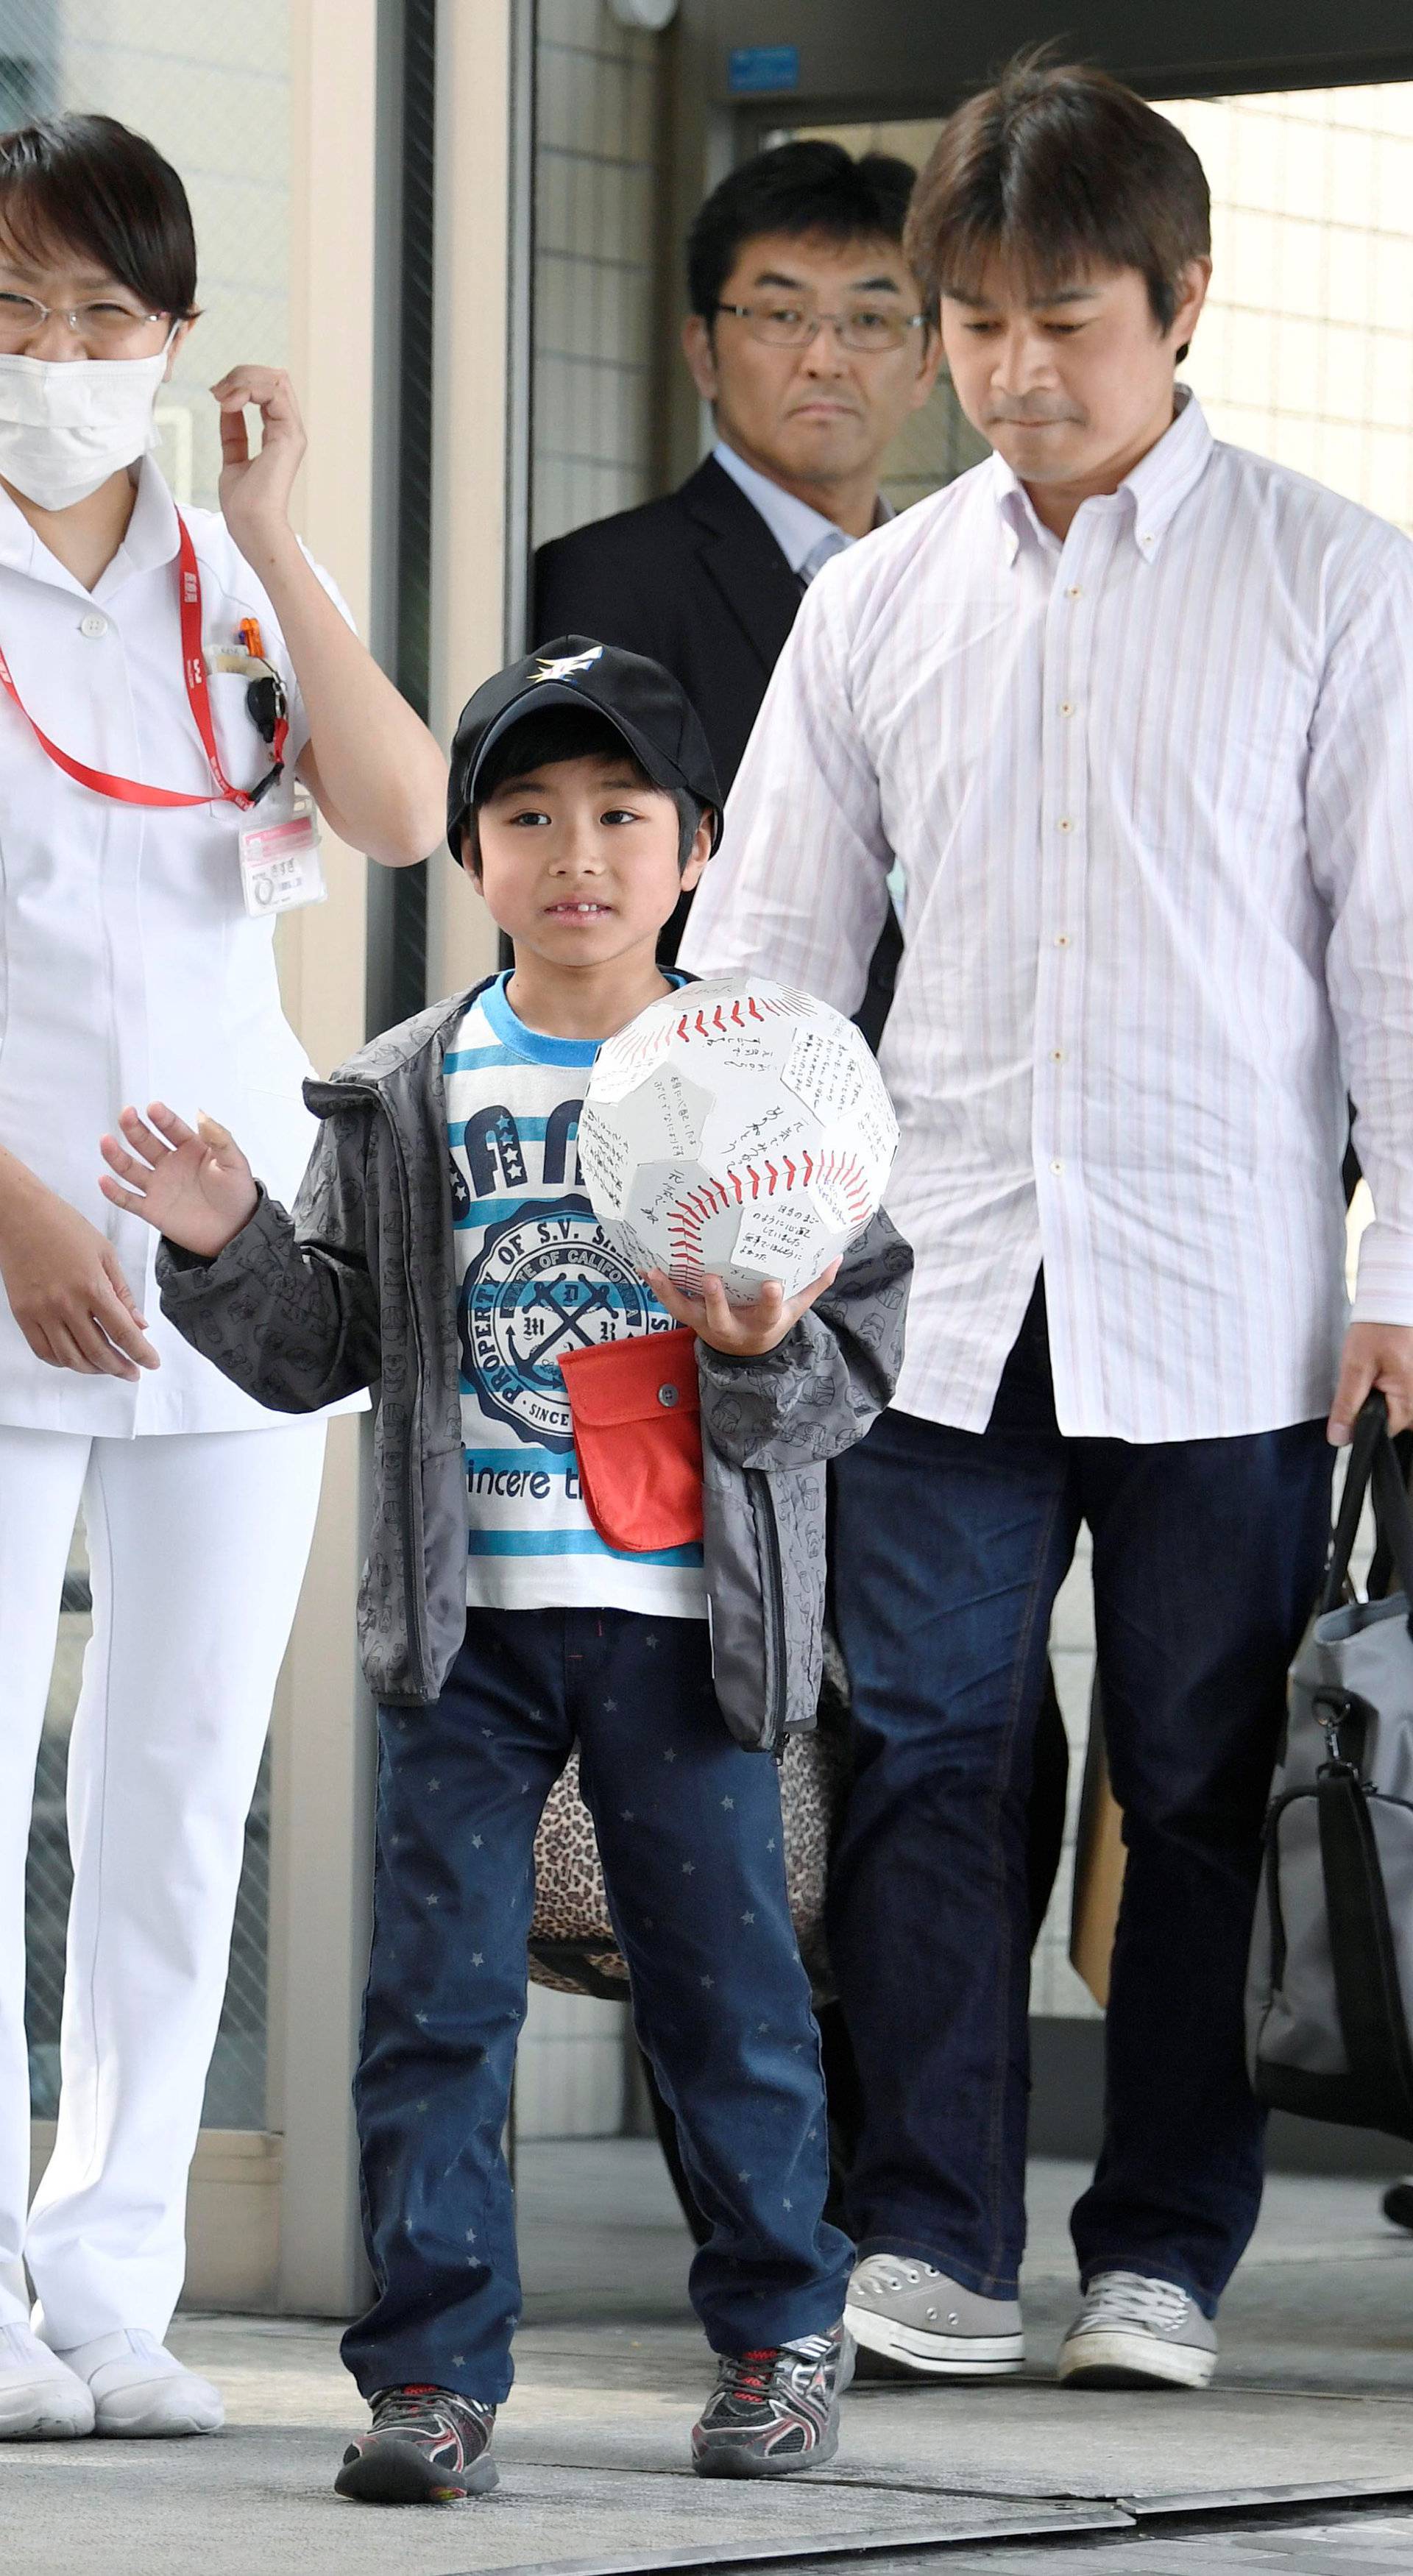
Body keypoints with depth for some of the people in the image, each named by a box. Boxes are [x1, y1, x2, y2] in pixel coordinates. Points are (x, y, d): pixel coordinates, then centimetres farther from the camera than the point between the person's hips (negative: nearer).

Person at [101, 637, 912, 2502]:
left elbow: (867, 1346, 1)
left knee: (721, 1979, 5)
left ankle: (781, 2330, 21)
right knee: (437, 1990, -1)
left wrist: (770, 1353, -19)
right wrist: (223, 1248, -9)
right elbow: (314, 1348, 8)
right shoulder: (407, 1103, 7)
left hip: (683, 1612, -1)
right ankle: (434, 2370, 3)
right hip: (464, 1613, 1)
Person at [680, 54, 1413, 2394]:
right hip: (943, 1296, 2)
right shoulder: (881, 603, 9)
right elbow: (765, 950, 12)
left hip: (1223, 1299, -2)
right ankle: (933, 2242, 3)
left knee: (1200, 1782, 3)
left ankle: (1166, 2254, 12)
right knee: (925, 1755, -3)